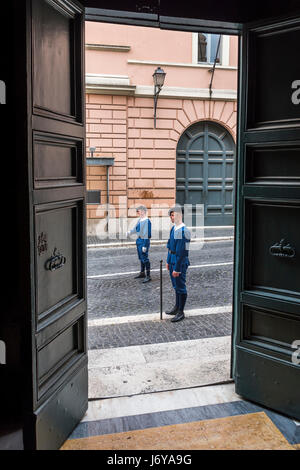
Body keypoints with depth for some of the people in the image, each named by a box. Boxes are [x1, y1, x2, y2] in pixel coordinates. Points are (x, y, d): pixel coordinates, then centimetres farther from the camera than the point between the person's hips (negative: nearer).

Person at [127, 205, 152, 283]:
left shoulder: (147, 221, -20)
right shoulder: (140, 220, 8)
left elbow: (146, 234, -22)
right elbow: (135, 228, 20)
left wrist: (145, 245, -22)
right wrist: (130, 232, 2)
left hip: (144, 240, -10)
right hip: (139, 240, 10)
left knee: (145, 258, -5)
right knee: (141, 258, 20)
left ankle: (148, 276, 4)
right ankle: (142, 273, 35)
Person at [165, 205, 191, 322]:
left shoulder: (183, 231, -22)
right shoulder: (174, 228, 8)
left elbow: (181, 252, -24)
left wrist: (177, 269, -23)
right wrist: (168, 261, 19)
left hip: (181, 261, -10)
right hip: (173, 259, 10)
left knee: (180, 286, 1)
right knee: (175, 285, 21)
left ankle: (180, 312, 13)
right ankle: (177, 307, 36)